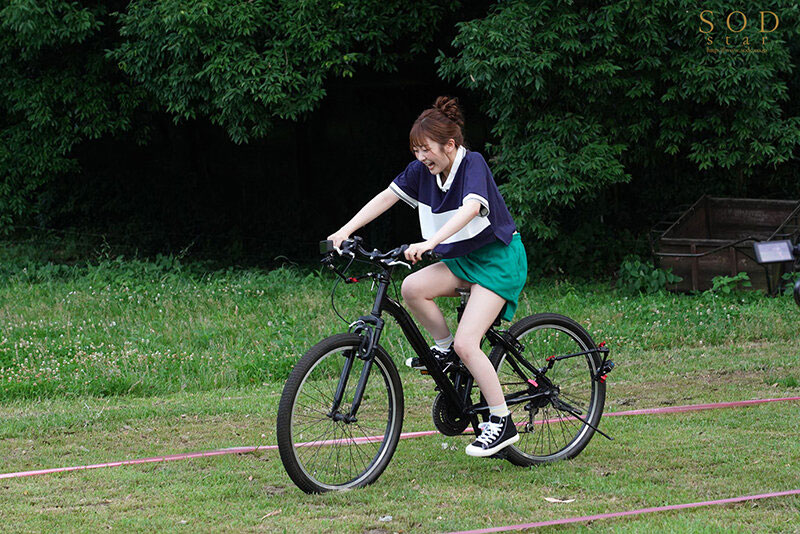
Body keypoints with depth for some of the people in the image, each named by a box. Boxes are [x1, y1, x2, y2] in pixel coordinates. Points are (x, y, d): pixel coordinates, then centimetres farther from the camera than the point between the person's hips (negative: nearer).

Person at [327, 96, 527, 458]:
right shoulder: (422, 170, -2)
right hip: (463, 258, 7)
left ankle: (502, 423, -9)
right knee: (412, 288, -18)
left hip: (500, 260, -7)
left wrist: (430, 243, -52)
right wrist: (345, 231, -11)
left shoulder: (473, 164, -22)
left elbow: (471, 209, -39)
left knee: (466, 343, -19)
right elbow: (386, 197, 1)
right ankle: (444, 349, 6)